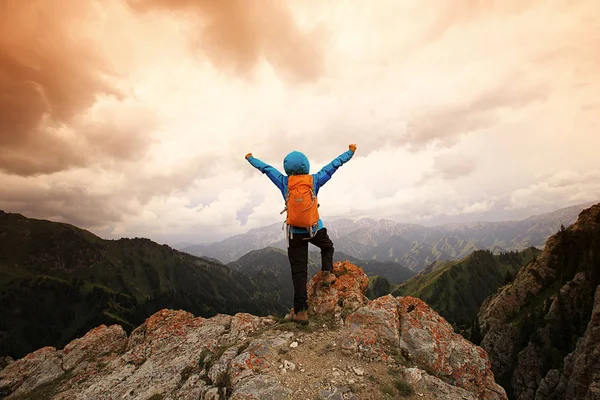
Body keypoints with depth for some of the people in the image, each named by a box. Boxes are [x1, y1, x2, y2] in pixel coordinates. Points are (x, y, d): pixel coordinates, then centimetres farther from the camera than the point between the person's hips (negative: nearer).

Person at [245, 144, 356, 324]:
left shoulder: (284, 182, -3)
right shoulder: (315, 180, -5)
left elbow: (265, 168, 11)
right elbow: (334, 165, 5)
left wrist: (251, 159, 27)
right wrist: (350, 152, 18)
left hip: (295, 232, 1)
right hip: (315, 229, 0)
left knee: (298, 271, 3)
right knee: (327, 247, 34)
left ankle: (301, 311, 2)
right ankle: (327, 274, 18)